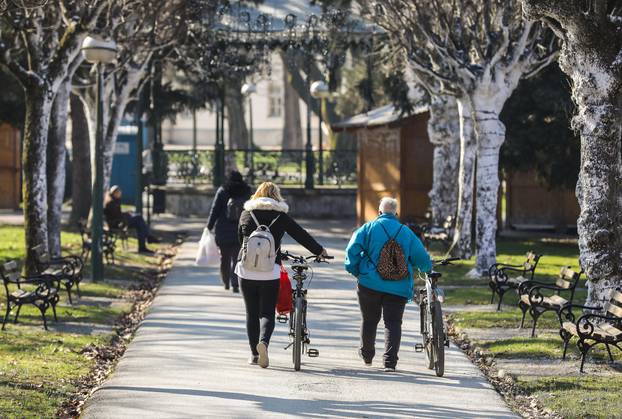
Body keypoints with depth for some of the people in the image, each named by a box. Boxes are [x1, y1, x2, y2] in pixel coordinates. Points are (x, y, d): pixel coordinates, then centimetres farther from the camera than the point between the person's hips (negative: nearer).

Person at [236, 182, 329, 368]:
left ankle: (254, 354, 12)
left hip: (246, 269, 2)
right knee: (267, 312, 2)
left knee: (252, 313, 11)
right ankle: (263, 341, -25)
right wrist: (319, 251, 23)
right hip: (270, 271, -2)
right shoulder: (280, 216, 2)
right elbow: (300, 234, 8)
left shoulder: (246, 214, 8)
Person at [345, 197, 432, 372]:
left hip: (370, 284, 0)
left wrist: (354, 270, 3)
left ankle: (366, 355, 32)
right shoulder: (407, 233, 6)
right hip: (398, 287, 0)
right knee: (393, 323, 0)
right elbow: (422, 258, 8)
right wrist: (427, 269, 30)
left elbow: (353, 249, -11)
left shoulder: (368, 228, 0)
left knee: (369, 320, 16)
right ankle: (390, 361, -12)